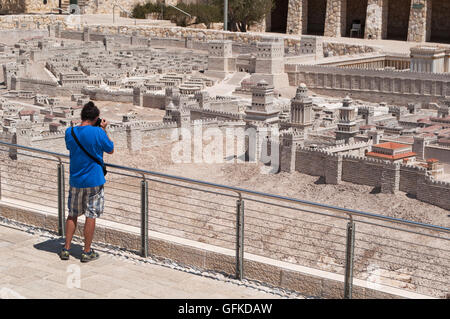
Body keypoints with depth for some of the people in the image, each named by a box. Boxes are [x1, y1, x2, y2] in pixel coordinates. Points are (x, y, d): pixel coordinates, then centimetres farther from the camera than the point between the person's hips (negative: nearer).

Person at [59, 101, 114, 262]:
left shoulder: (69, 132, -4)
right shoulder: (98, 132, -16)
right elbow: (111, 150, -1)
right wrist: (104, 130, 5)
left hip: (75, 181, 4)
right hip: (94, 181, -4)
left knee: (72, 214, 16)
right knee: (91, 216, 5)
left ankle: (66, 249, 18)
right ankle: (87, 252, 11)